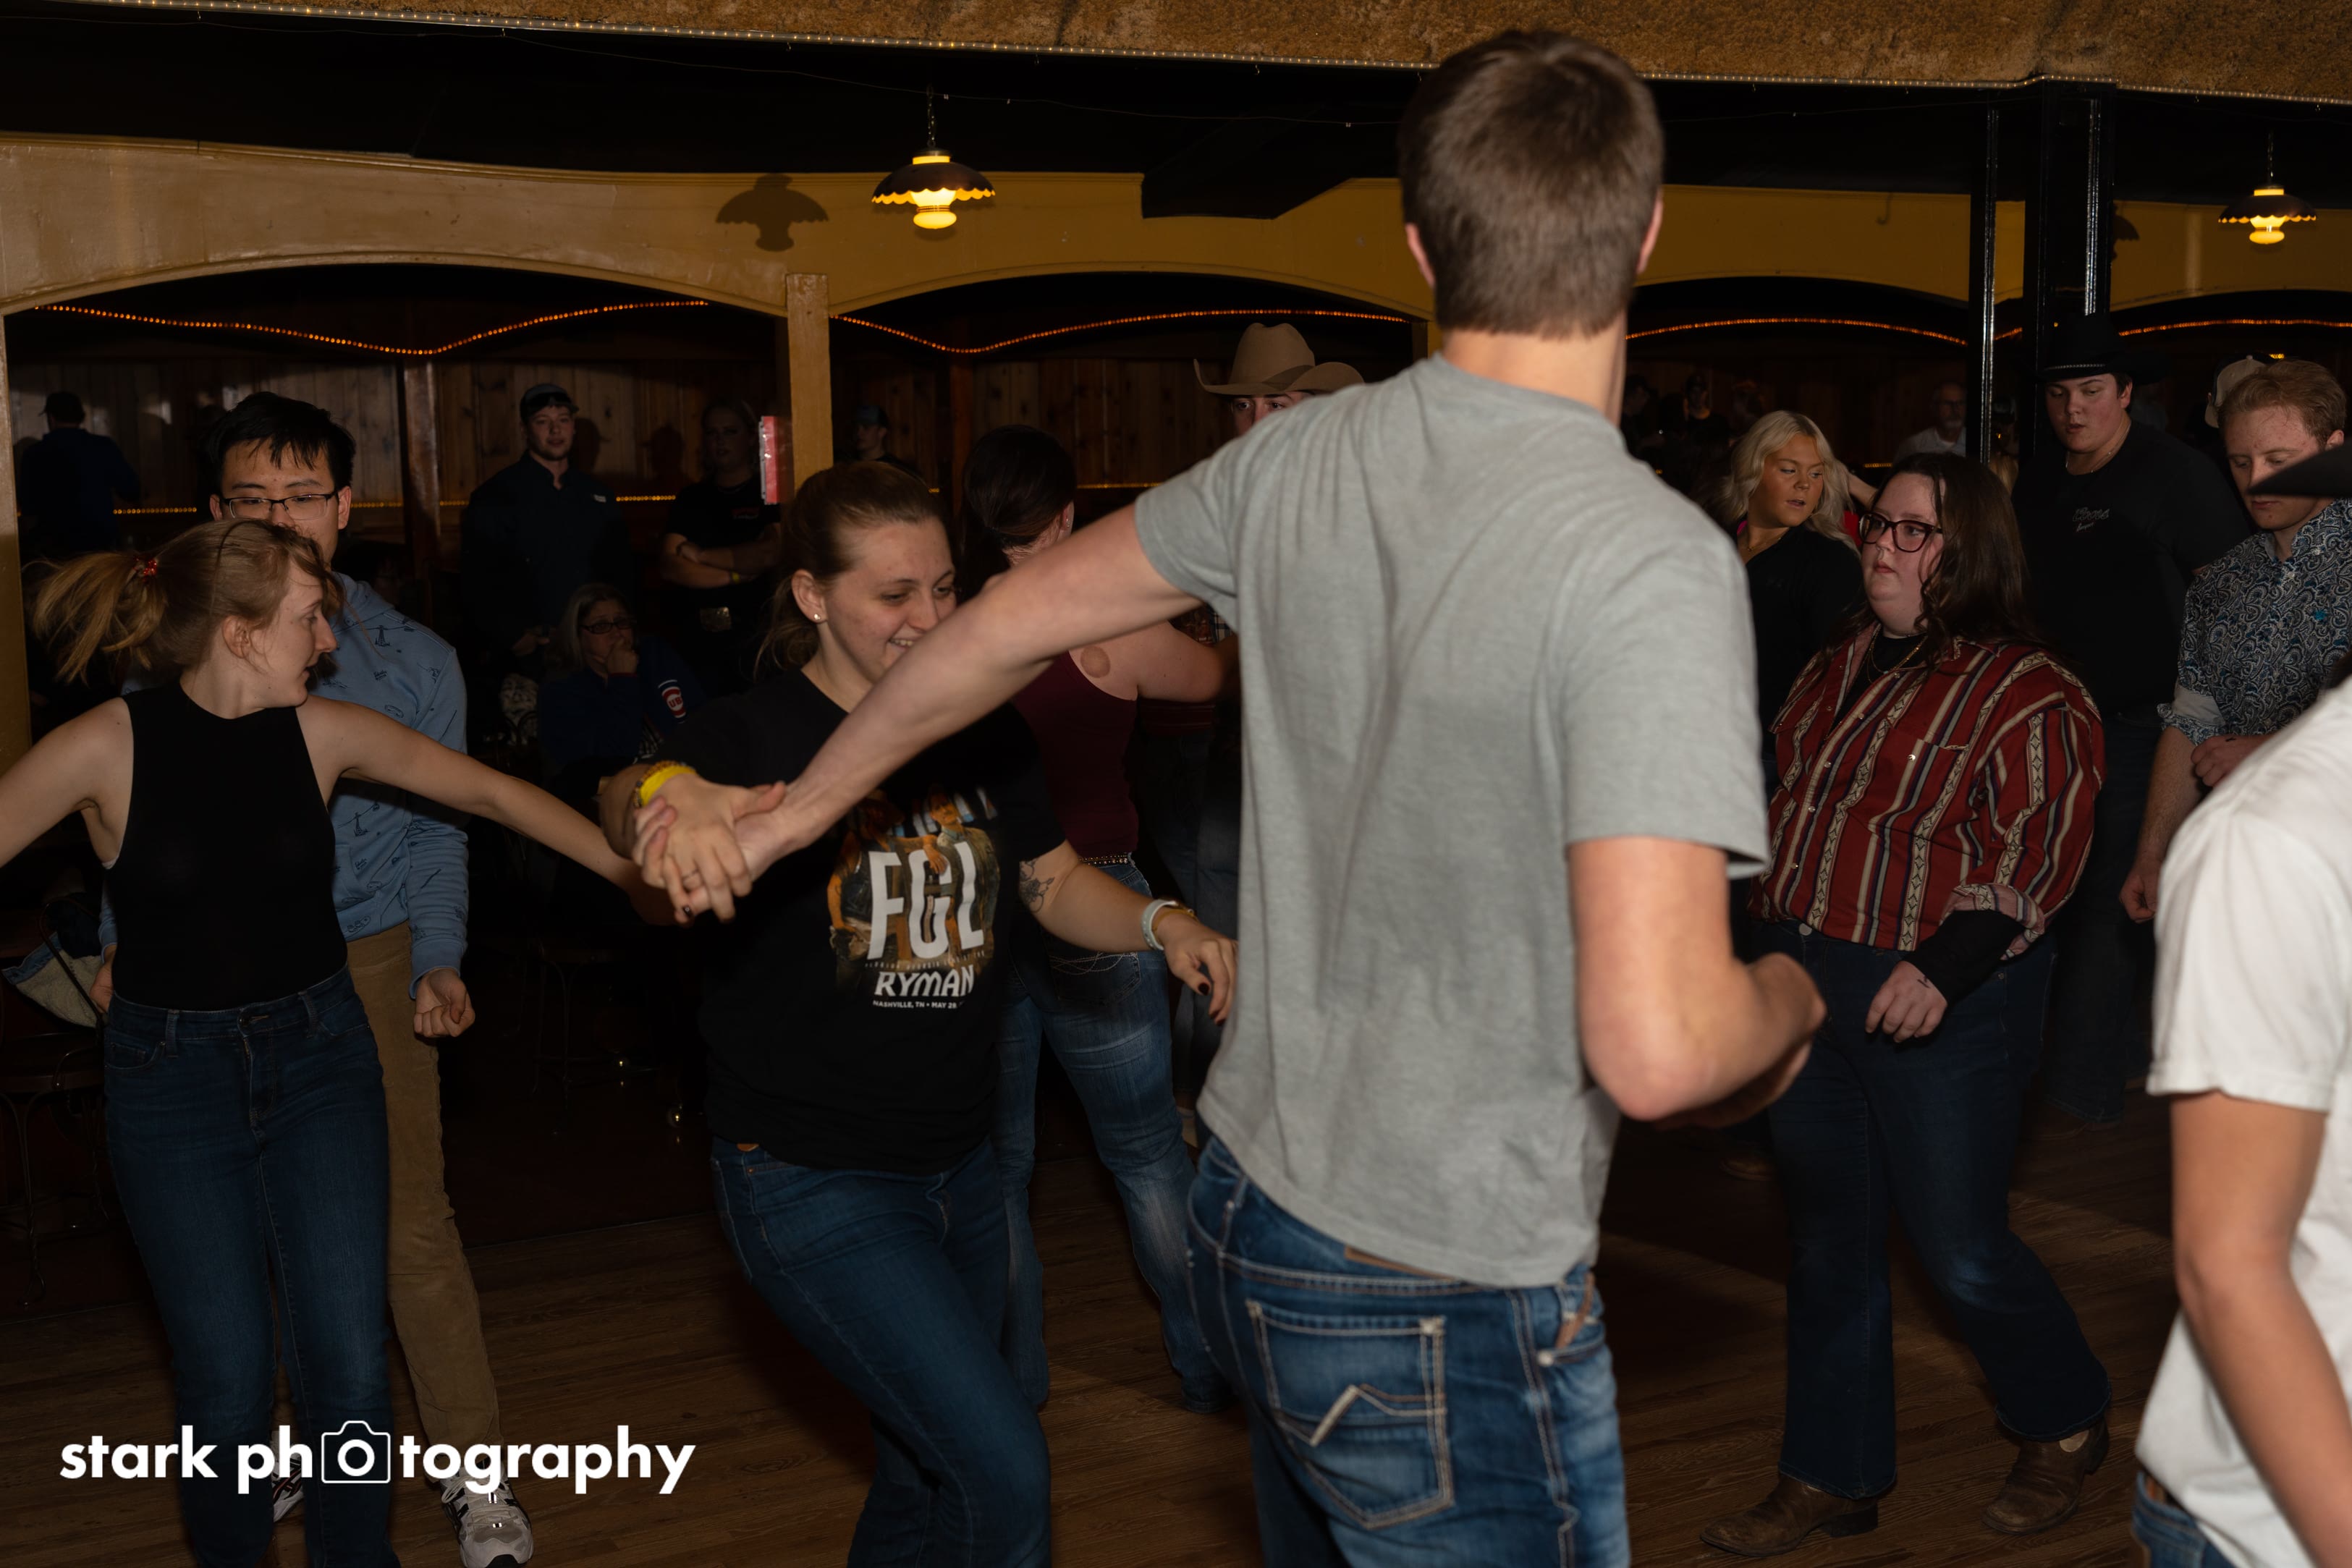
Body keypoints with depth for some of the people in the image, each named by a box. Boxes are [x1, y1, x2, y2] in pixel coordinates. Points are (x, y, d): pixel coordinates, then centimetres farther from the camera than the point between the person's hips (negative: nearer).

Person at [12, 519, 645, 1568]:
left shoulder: (324, 733, -5)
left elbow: (491, 793, 1)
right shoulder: (105, 748, -14)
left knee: (350, 1369, -1)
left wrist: (639, 871, -1)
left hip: (321, 1055, 2)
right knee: (228, 1384, 0)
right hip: (173, 1075, -2)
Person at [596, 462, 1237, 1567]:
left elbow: (1055, 884, 14)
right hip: (811, 1180, -6)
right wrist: (669, 798, -59)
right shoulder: (755, 736, -14)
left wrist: (1157, 923, -7)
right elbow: (629, 801, -35)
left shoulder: (982, 733, 3)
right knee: (1004, 1472, -14)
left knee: (928, 1478, 20)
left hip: (957, 1171, 6)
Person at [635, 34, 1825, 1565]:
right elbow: (1654, 1048, -29)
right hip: (1454, 1315, -7)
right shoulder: (1653, 562, -23)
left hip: (1253, 1215, 7)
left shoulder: (1302, 461, -2)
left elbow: (1010, 622, 11)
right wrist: (1786, 1000, -5)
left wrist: (796, 810, 26)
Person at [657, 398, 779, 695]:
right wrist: (735, 575, -10)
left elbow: (770, 554, -14)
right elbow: (667, 566, 1)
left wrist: (701, 555, -4)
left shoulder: (770, 493, 2)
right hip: (697, 637, 4)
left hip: (754, 635, -3)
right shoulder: (691, 499, 13)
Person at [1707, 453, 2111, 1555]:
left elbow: (2035, 856, -17)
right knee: (1827, 1243, 12)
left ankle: (2067, 1428, 30)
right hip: (1805, 985, 7)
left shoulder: (2027, 696, -10)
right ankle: (1830, 1481, 24)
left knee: (1960, 1248, 3)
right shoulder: (1840, 668, 12)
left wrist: (1943, 968, -27)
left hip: (1945, 1007, -7)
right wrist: (1771, 945, 16)